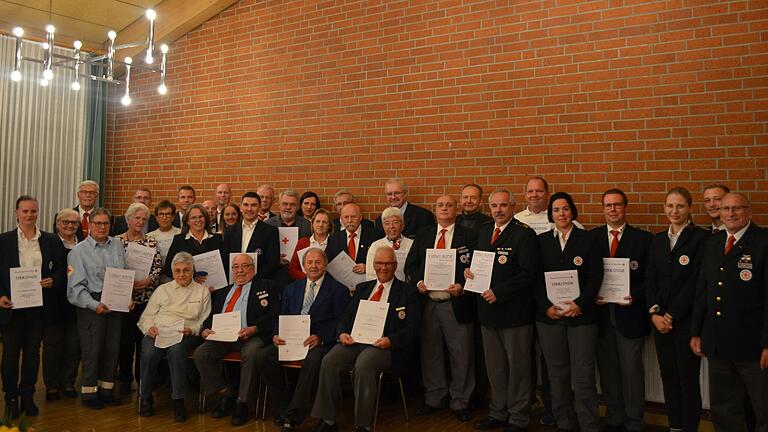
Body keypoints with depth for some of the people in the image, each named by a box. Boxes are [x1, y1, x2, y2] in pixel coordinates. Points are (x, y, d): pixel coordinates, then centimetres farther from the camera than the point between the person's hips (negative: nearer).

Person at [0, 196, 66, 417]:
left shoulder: (51, 241, 4)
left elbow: (61, 269, 7)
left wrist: (53, 281, -12)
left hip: (38, 306, 1)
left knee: (33, 351, 10)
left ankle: (28, 396, 22)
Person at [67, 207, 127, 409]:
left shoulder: (117, 246, 9)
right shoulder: (79, 251, -4)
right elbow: (76, 286, -8)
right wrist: (94, 305, -17)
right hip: (91, 305, -4)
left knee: (112, 347, 9)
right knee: (92, 348, 1)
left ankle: (107, 388, 22)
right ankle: (89, 391, 15)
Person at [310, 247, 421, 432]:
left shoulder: (408, 291, 7)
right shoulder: (362, 288, 22)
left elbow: (412, 329, -1)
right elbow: (346, 317, 17)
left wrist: (390, 341, -18)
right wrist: (342, 333, -6)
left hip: (383, 345, -4)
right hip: (354, 340, 4)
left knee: (363, 366, -34)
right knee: (328, 361, -22)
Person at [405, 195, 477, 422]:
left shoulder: (469, 236, 0)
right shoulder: (423, 234, 11)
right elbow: (410, 265, 11)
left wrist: (462, 287, -18)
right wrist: (418, 281, -7)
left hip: (457, 304, -3)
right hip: (427, 303, 3)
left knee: (461, 355, 5)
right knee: (430, 354, 13)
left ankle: (460, 402, 20)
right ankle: (433, 399, 28)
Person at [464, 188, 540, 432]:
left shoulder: (524, 234, -12)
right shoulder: (483, 231, 11)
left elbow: (529, 273, -19)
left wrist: (498, 292, -20)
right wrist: (469, 270, -1)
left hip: (514, 311, -7)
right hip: (488, 311, 7)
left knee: (517, 366, 7)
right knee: (494, 367, 17)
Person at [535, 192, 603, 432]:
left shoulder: (588, 240, 3)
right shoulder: (541, 241, 8)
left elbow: (596, 277, -2)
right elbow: (536, 278, 4)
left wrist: (580, 303, -13)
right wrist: (546, 306, -8)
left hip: (581, 315, -2)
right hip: (548, 315, 2)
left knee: (583, 376, -4)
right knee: (557, 374, 9)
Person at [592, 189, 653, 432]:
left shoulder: (644, 239, 0)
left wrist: (635, 296, -15)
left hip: (630, 314, -2)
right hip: (600, 313, 2)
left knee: (631, 371, 5)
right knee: (607, 370, 12)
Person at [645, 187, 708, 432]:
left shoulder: (701, 237, -7)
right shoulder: (658, 240, 11)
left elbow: (696, 281, -12)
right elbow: (650, 278, 8)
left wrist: (671, 316, -11)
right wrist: (654, 313, -5)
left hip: (686, 320, -5)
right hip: (660, 319, 5)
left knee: (688, 379, 3)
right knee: (668, 377, 12)